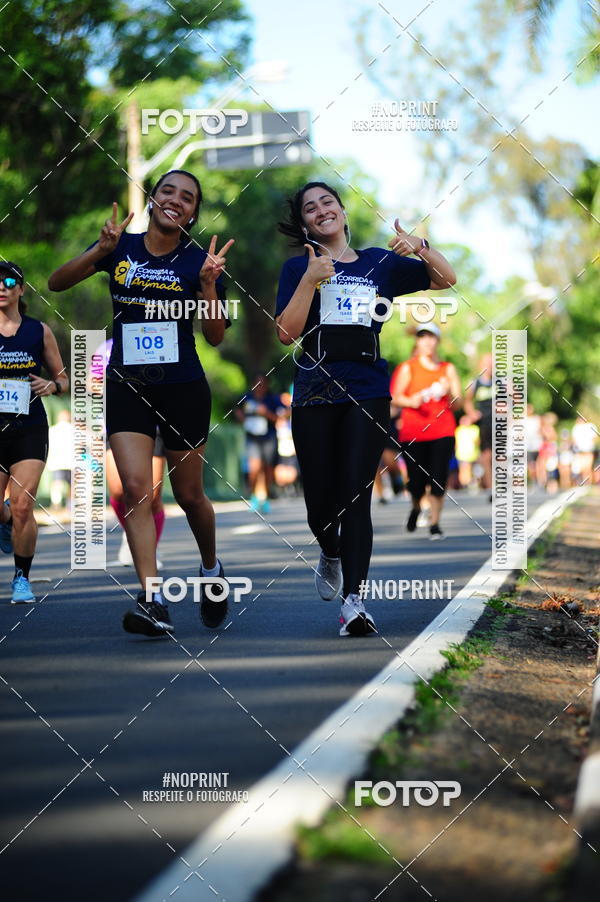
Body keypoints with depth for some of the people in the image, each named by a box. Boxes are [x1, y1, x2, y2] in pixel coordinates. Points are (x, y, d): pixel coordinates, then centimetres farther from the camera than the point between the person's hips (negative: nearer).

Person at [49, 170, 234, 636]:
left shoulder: (197, 261, -2)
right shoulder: (120, 248, 2)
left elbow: (215, 335, -4)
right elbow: (56, 283, -2)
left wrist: (209, 284, -19)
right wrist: (101, 251, -15)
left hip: (184, 388, -1)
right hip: (127, 385, 1)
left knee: (188, 494, 8)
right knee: (136, 487, -15)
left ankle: (211, 567, 37)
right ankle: (154, 601, -18)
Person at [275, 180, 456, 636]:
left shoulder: (380, 262, 13)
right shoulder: (298, 267, 8)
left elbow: (446, 279, 15)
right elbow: (287, 332, -5)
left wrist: (420, 248, -4)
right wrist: (311, 278, -15)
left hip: (368, 393, 0)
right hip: (315, 396, 0)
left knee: (355, 494, -12)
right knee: (320, 501, 3)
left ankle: (353, 600, -16)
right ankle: (331, 555, 38)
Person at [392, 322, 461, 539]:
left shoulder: (448, 369, 10)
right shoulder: (408, 367, 6)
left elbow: (457, 402, 9)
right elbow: (396, 397, 5)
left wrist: (448, 393, -13)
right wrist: (411, 401, -15)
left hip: (442, 431, 1)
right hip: (413, 433, -1)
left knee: (438, 479, -11)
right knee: (416, 481, -2)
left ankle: (434, 523, -1)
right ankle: (416, 508, 31)